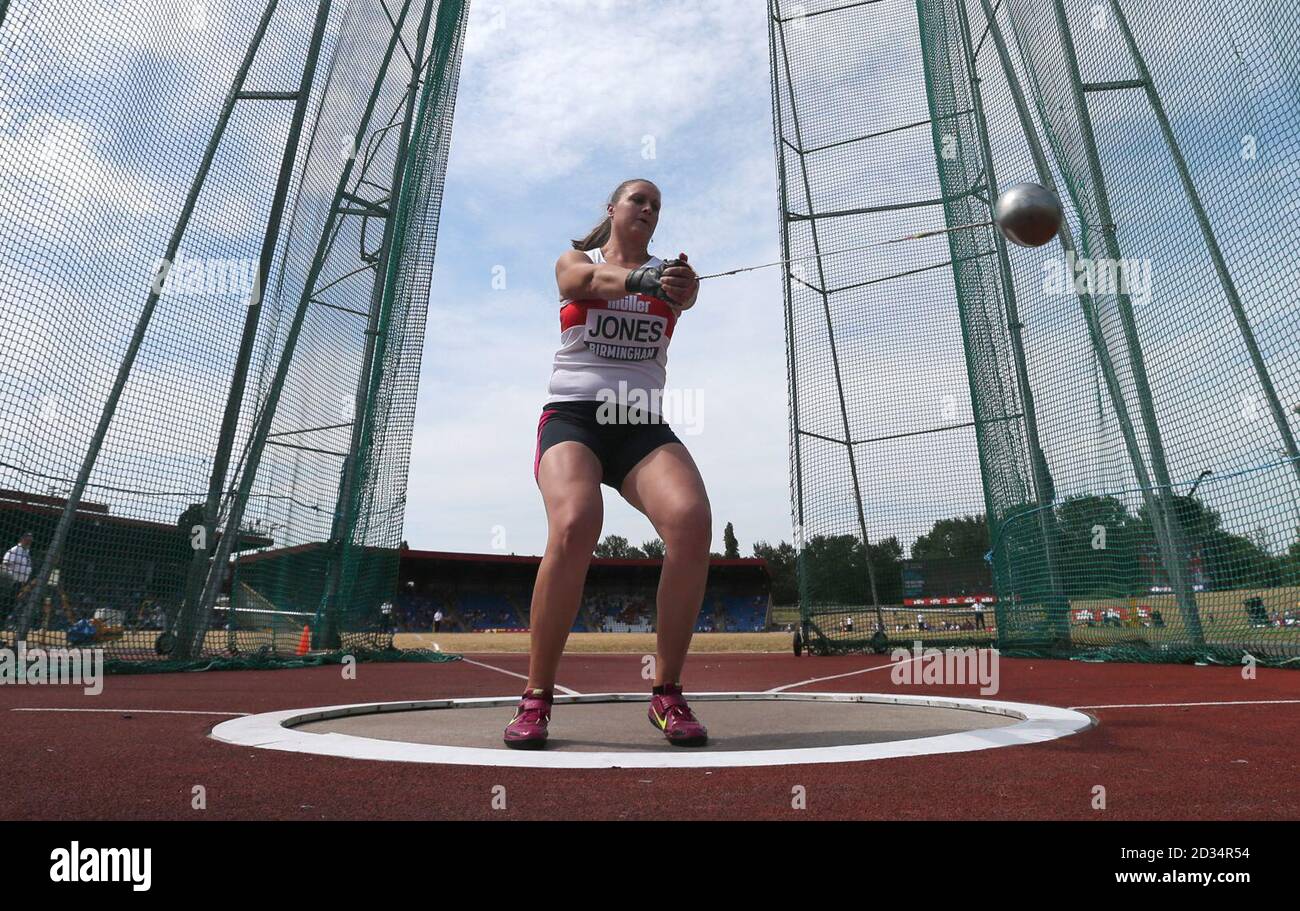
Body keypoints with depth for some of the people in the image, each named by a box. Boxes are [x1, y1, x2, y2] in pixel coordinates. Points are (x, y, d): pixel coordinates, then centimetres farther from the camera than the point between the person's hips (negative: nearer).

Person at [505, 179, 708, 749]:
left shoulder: (667, 270, 19)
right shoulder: (574, 262, 14)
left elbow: (683, 295, -7)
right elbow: (589, 281, -12)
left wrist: (683, 288, -34)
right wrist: (642, 280, -35)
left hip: (642, 425, 2)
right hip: (573, 415, -2)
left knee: (693, 521, -27)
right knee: (574, 526, -31)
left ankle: (667, 693, -12)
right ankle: (536, 697, -14)